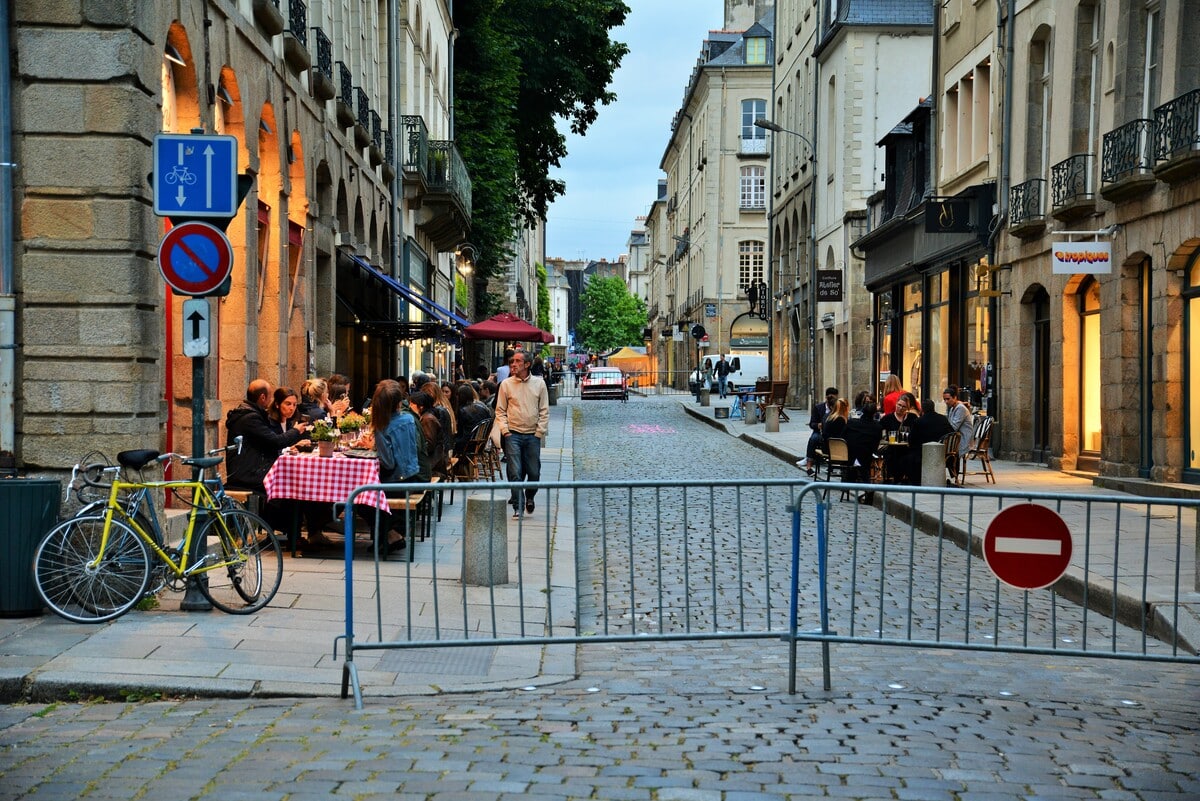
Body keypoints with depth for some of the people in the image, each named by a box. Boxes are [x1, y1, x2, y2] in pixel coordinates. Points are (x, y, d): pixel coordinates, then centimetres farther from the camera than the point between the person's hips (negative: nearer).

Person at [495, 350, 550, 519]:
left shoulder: (539, 383, 4)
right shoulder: (506, 384, 3)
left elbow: (544, 411, 7)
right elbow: (500, 410, 6)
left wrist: (539, 432, -1)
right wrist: (504, 430, -5)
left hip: (533, 435, 1)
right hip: (513, 434, -1)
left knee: (534, 472, 4)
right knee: (515, 472, -7)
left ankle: (529, 498, 31)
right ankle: (517, 507, -1)